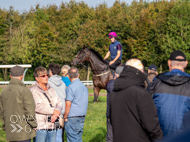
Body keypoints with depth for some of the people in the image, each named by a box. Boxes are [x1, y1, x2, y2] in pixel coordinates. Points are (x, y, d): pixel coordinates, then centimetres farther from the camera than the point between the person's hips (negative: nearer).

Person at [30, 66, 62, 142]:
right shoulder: (33, 90, -4)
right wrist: (53, 111, -13)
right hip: (40, 126, -6)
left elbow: (59, 103, 9)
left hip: (52, 126, 6)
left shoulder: (51, 90, 17)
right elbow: (37, 107, -16)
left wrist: (56, 114, -12)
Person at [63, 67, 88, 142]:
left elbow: (68, 104, -15)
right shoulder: (84, 87, 11)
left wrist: (65, 117, -6)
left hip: (72, 118, -8)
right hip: (82, 117, 8)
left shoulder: (71, 87, -13)